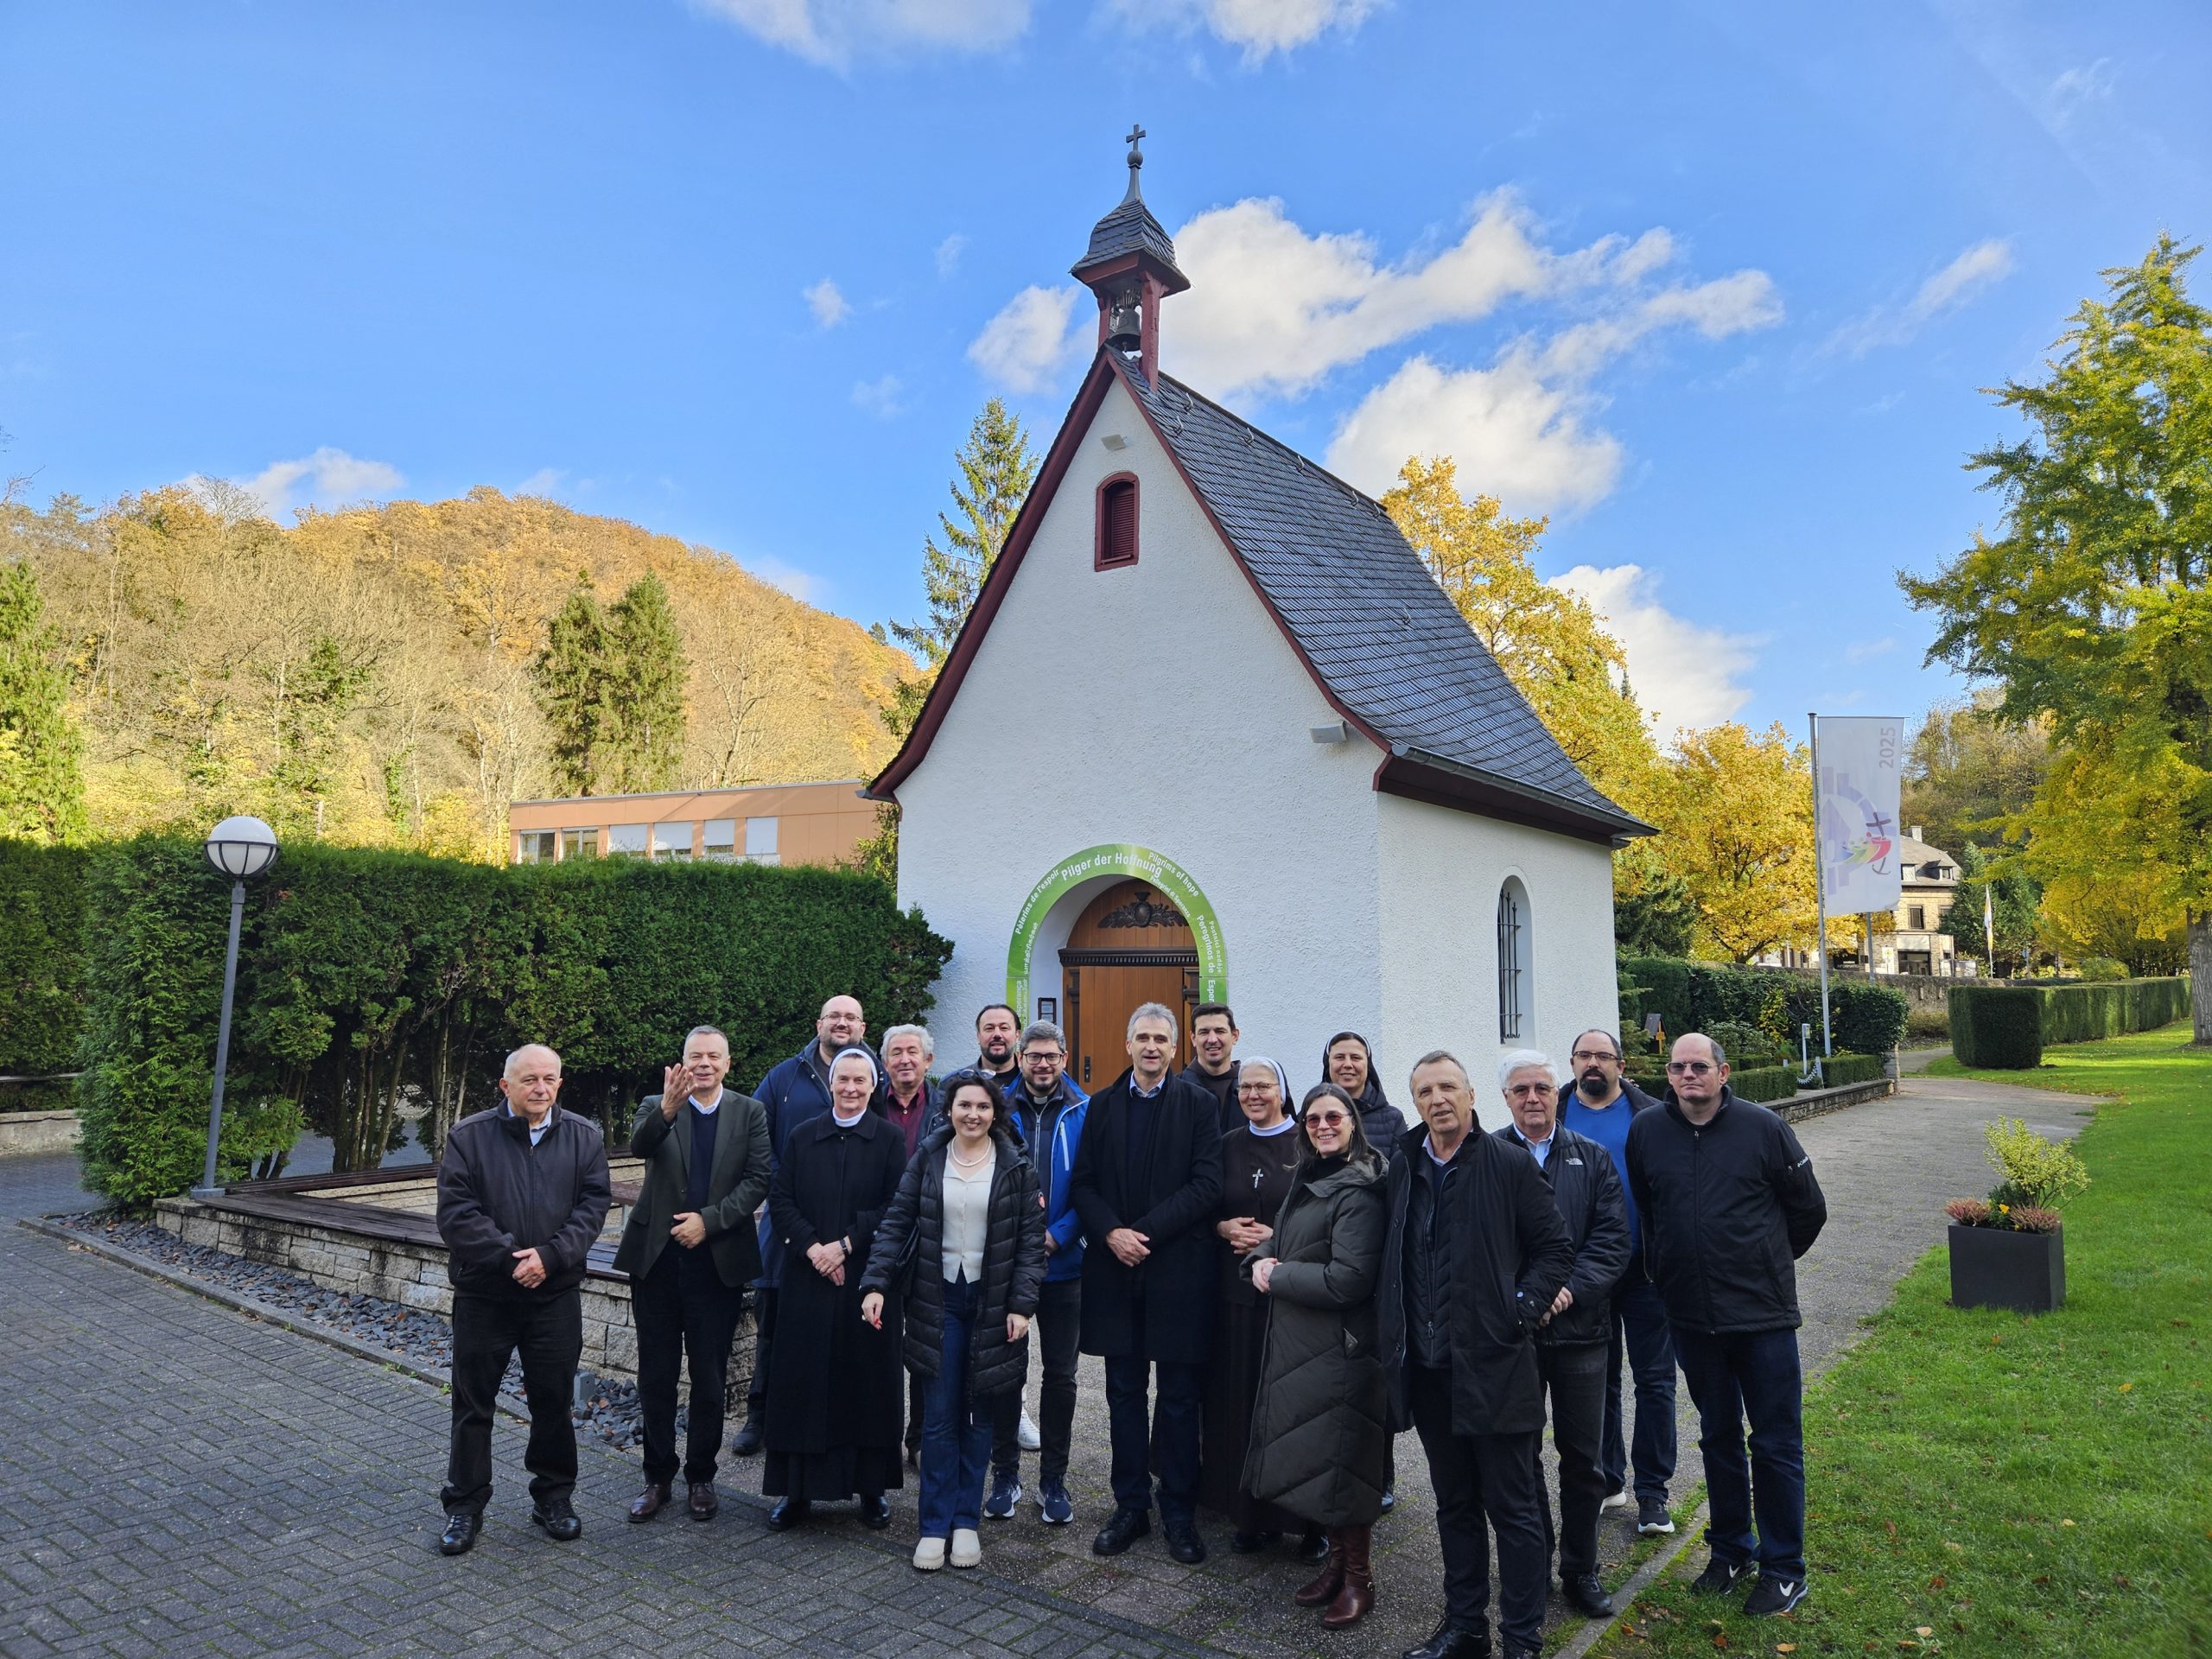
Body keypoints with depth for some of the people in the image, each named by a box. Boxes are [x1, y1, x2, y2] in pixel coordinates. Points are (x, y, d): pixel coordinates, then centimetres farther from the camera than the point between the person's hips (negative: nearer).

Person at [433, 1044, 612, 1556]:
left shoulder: (584, 1137, 1)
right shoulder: (469, 1136, -4)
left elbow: (593, 1205, -4)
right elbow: (456, 1212, -10)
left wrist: (549, 1256, -17)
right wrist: (510, 1258, -17)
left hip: (556, 1293, 1)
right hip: (483, 1293, -1)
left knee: (554, 1399, 11)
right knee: (473, 1402, 9)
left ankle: (554, 1496, 27)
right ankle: (464, 1505, 25)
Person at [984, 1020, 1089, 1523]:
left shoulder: (1083, 1113, -2)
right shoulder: (1001, 1109, 1)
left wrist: (1057, 1236, -14)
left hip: (1063, 1264, 0)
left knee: (1060, 1374, 8)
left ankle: (1053, 1479, 21)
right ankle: (1005, 1474, 24)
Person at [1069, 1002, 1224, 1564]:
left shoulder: (1198, 1104, -1)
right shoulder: (1102, 1105, 8)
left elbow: (1207, 1185, -9)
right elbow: (1082, 1182, 5)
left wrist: (1145, 1231, -15)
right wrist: (1111, 1232, -12)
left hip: (1178, 1268, -3)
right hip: (1115, 1268, 3)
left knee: (1179, 1400, 6)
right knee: (1124, 1395, 11)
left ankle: (1179, 1513, 19)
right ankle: (1131, 1507, 23)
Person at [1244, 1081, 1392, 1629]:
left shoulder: (1359, 1192, -18)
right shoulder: (1308, 1179, 9)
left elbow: (1346, 1280, -23)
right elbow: (1282, 1240, 18)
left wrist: (1277, 1276, -13)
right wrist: (1262, 1260, -5)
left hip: (1339, 1348, -8)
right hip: (1296, 1341, 8)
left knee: (1339, 1461, 3)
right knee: (1312, 1458, 16)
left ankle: (1359, 1578, 21)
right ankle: (1336, 1561, 32)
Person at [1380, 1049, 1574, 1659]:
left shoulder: (1511, 1165, -6)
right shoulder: (1404, 1168, 7)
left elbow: (1556, 1249, -4)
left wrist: (1518, 1311, -12)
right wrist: (1394, 1325, 8)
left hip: (1493, 1364, -5)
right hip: (1428, 1368, 5)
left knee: (1513, 1510, 6)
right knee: (1455, 1507, 17)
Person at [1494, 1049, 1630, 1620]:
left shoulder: (1592, 1159, 5)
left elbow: (1612, 1239, -2)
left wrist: (1569, 1289, -14)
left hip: (1580, 1327, 2)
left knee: (1582, 1457, 11)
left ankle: (1581, 1570, 27)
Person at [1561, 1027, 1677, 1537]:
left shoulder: (1651, 1116, -1)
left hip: (1645, 1270, -1)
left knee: (1654, 1380, 4)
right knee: (1597, 1380, 13)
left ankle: (1652, 1491, 16)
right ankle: (1606, 1480, 28)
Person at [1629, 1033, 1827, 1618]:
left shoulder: (1762, 1127, -8)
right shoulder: (1645, 1130, -1)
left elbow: (1808, 1209, 5)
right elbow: (1642, 1209, 14)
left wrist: (1767, 1263, 12)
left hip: (1763, 1312, -2)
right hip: (1691, 1316, 3)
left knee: (1776, 1444, 6)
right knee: (1718, 1437, 17)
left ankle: (1784, 1569, 20)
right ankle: (1730, 1549, 32)